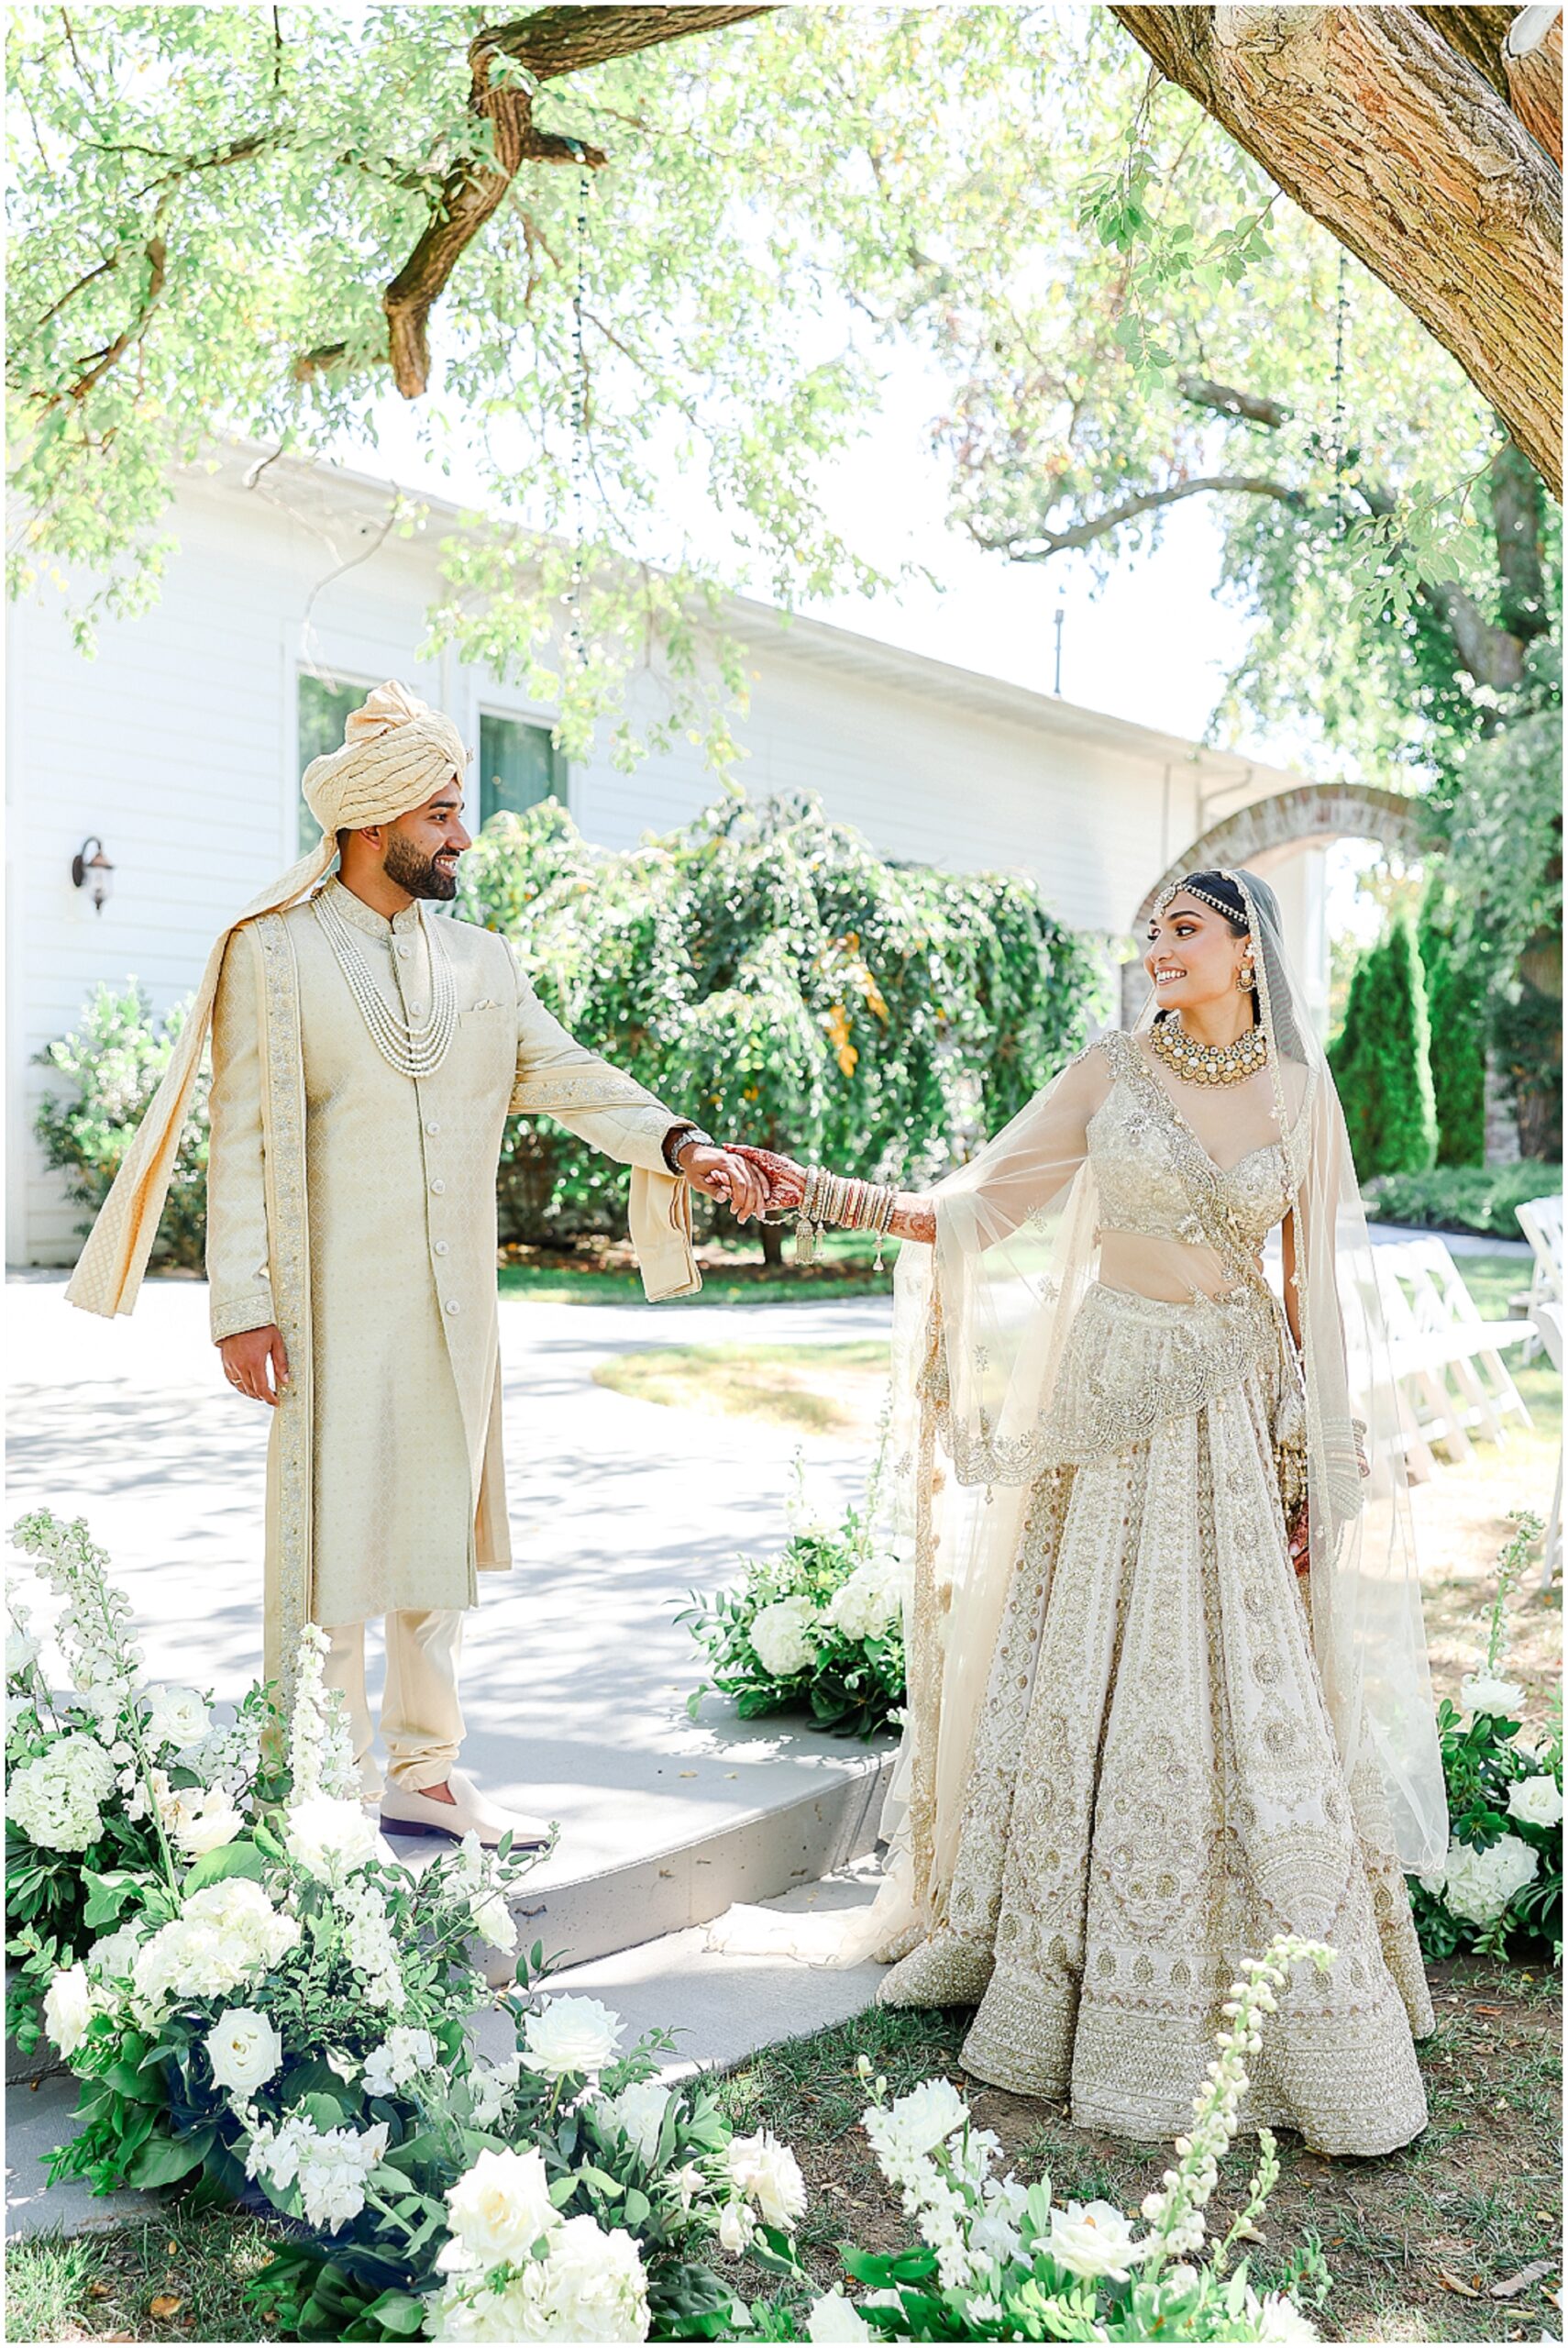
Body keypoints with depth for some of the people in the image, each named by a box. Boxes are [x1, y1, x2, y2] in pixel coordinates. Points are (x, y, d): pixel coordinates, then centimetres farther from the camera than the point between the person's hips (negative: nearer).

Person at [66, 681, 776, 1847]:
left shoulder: (482, 960, 12)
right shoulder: (274, 954, -3)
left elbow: (570, 1076, 7)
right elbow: (242, 1139, -7)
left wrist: (682, 1145, -9)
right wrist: (243, 1303, -14)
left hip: (457, 1306, 6)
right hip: (333, 1307, -5)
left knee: (439, 1537, 13)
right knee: (331, 1544, 0)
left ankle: (423, 1773, 27)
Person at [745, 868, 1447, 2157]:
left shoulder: (1302, 1098, 3)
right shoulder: (1114, 1070, 2)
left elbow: (1322, 1291, 4)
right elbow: (977, 1206, 2)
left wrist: (1318, 1471, 1)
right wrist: (825, 1196, -9)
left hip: (1236, 1414, 0)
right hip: (1111, 1400, 0)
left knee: (1243, 1698, 0)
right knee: (1085, 1683, 6)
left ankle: (1295, 2025, 15)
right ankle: (1080, 1976, 25)